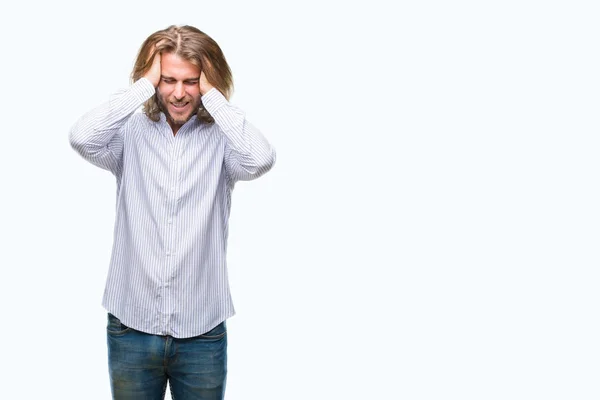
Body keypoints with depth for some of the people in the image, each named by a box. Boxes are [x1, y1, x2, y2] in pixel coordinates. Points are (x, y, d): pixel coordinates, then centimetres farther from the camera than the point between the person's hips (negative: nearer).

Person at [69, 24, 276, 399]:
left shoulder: (221, 137, -4)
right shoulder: (132, 132, -2)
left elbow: (261, 158, -25)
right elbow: (82, 138, -21)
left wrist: (212, 94, -15)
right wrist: (145, 84, -14)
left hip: (203, 332, 0)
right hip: (131, 327, 1)